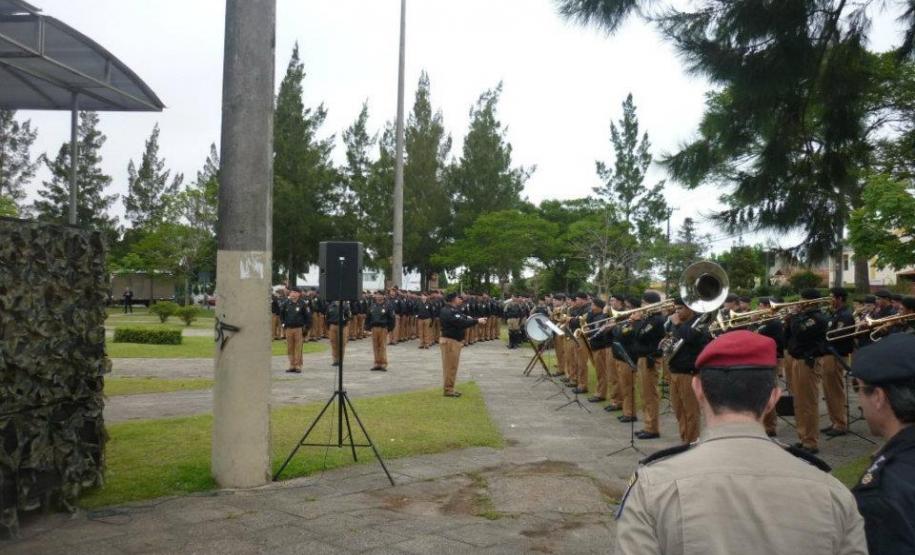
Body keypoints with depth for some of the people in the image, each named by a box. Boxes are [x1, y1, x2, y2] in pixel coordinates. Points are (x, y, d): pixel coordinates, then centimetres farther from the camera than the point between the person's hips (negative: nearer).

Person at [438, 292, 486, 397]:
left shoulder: (454, 310, 17)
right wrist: (477, 321, -23)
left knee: (453, 366, 15)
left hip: (455, 341, 11)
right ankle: (448, 390, 2)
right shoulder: (447, 311, -19)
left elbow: (463, 319, 16)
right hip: (449, 341, -11)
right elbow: (461, 323, -26)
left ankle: (450, 388, 23)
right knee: (450, 366, -4)